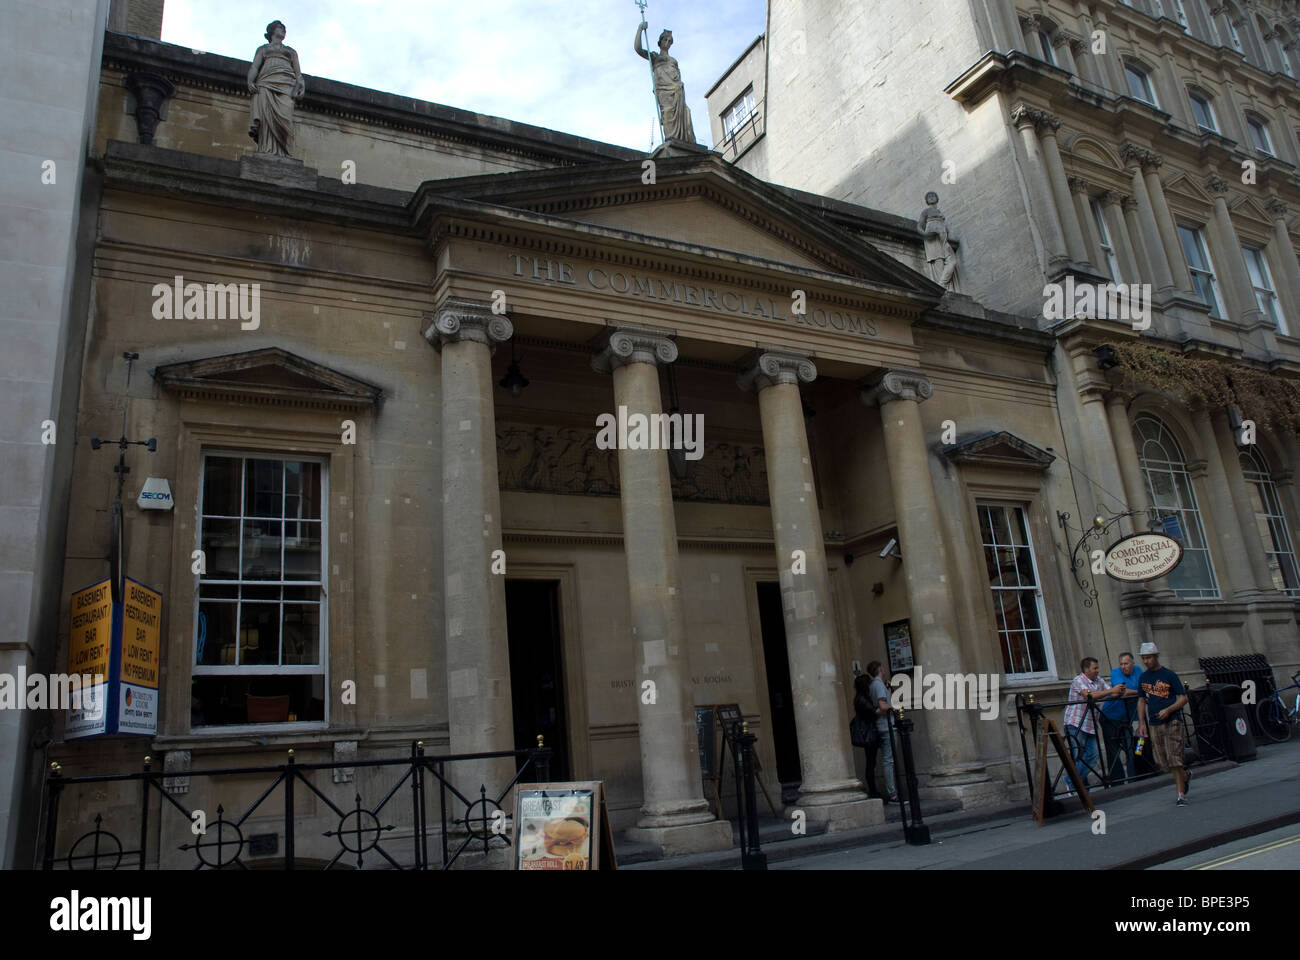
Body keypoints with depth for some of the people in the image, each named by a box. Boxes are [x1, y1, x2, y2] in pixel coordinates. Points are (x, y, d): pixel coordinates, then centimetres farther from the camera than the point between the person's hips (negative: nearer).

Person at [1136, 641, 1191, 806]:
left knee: (1174, 759, -10)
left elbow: (1183, 698, -4)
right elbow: (1141, 701, 17)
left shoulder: (1169, 675, -4)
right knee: (1163, 762, 6)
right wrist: (1141, 723, 9)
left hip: (1171, 722, -5)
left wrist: (1168, 710, -19)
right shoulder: (1143, 678, 11)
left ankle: (1181, 795, -1)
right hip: (1154, 725, 5)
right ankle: (1185, 775, 34)